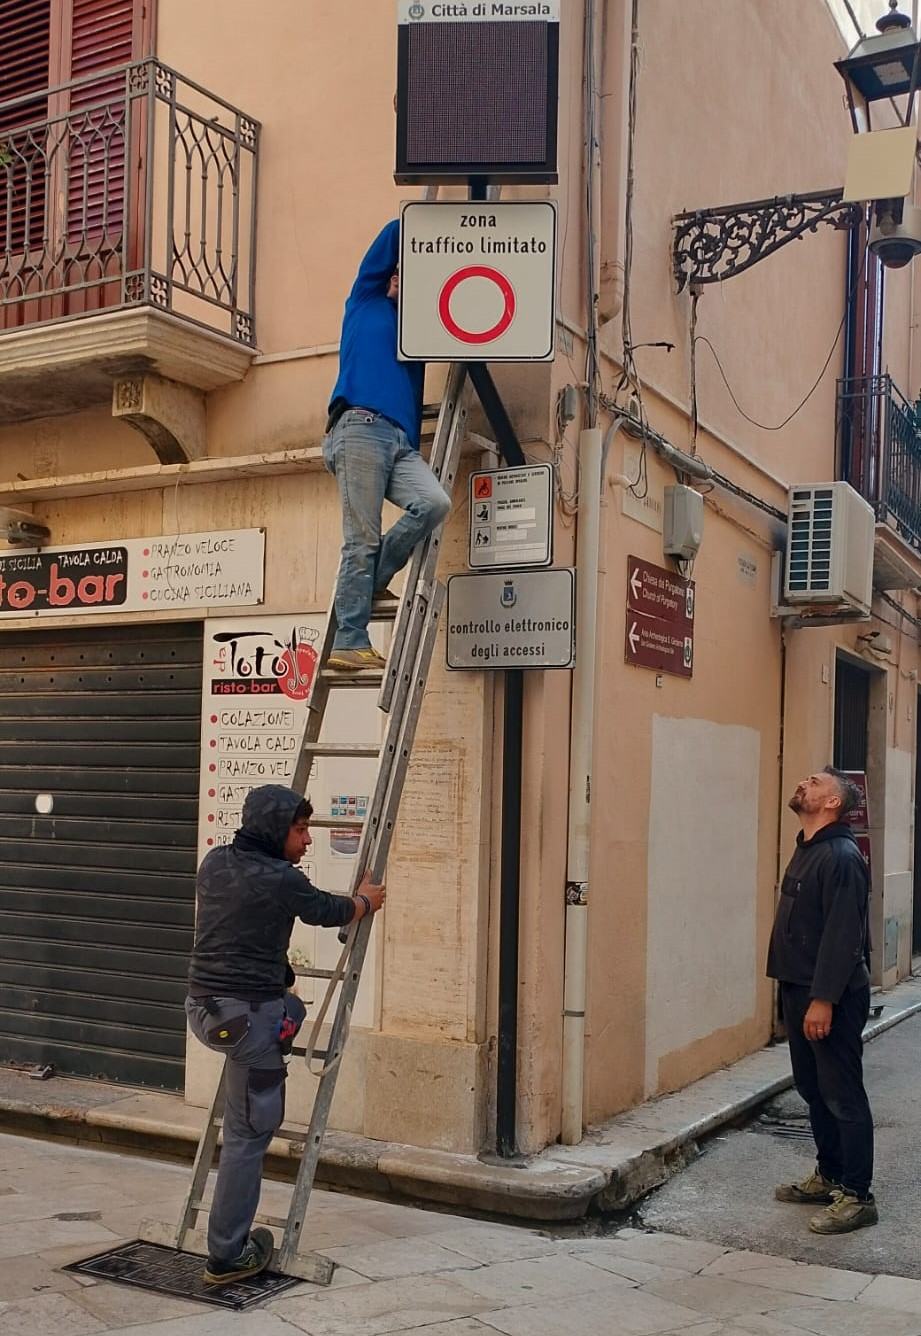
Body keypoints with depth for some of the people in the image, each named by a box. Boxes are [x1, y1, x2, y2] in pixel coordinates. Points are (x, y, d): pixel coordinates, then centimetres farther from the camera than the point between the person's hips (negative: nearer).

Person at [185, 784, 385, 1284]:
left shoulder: (213, 863, 7)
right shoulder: (281, 880, -14)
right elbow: (329, 911, 5)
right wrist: (365, 900, 27)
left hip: (202, 1007, 8)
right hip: (249, 1016, -8)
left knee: (290, 1008, 33)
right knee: (248, 1135, 3)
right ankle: (227, 1256, 10)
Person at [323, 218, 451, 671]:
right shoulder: (366, 303, 18)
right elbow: (395, 234, 15)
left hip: (402, 442, 6)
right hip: (361, 429, -6)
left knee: (435, 503, -21)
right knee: (361, 540, -12)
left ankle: (372, 580, -3)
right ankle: (349, 643, -11)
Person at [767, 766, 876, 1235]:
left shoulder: (841, 857, -17)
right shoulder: (806, 850, 13)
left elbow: (843, 934, -22)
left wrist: (824, 999, -24)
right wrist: (798, 993, 15)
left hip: (831, 997, -9)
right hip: (799, 988, 10)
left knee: (842, 1096, -2)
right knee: (813, 1090, 17)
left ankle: (856, 1197, 7)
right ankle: (828, 1176, 30)